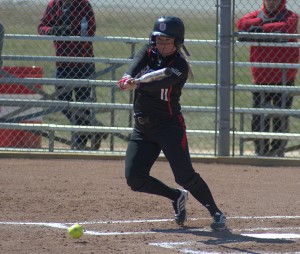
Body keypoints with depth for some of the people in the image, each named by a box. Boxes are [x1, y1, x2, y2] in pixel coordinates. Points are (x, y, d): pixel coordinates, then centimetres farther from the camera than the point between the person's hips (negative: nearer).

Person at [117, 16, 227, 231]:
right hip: (142, 127, 6)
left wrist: (136, 84, -50)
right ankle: (177, 197, 22)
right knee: (134, 179, -1)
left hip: (169, 126, -6)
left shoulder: (180, 66, -12)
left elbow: (157, 83, -30)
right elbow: (136, 65, -17)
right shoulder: (149, 52, 4)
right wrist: (128, 78, -41)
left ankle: (217, 213, 2)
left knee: (185, 175, -14)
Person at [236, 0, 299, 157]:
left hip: (284, 77, -2)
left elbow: (287, 27, -20)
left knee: (281, 117, -2)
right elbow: (242, 24, -9)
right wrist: (266, 22, -17)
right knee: (259, 117, 2)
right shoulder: (257, 15, 10)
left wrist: (261, 29, -20)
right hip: (261, 77, 2)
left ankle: (278, 150, 5)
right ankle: (261, 151, 10)